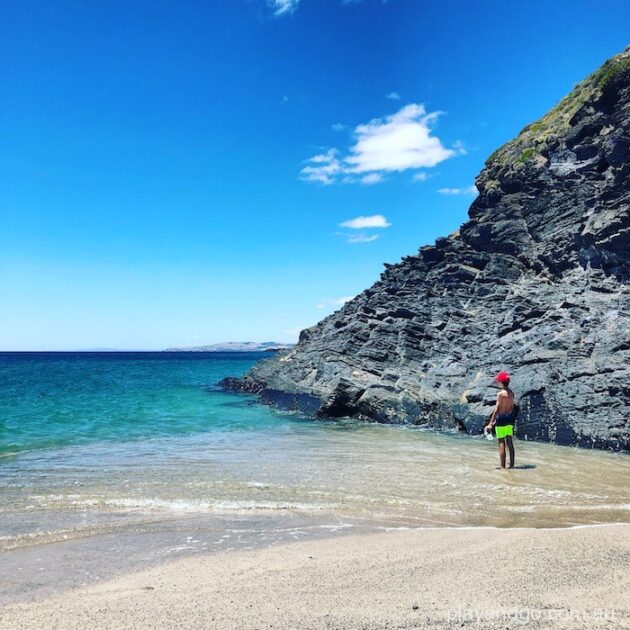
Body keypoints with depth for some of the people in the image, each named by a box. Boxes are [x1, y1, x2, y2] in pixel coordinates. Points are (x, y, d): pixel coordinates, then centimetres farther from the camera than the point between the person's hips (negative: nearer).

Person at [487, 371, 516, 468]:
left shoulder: (500, 394, -15)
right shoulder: (512, 393, 7)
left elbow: (496, 409, -16)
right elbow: (512, 408, 14)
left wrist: (491, 423, -13)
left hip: (501, 419, -7)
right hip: (510, 418, 7)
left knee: (501, 443, -2)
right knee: (509, 442, 11)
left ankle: (503, 466, -1)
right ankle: (512, 464, 15)